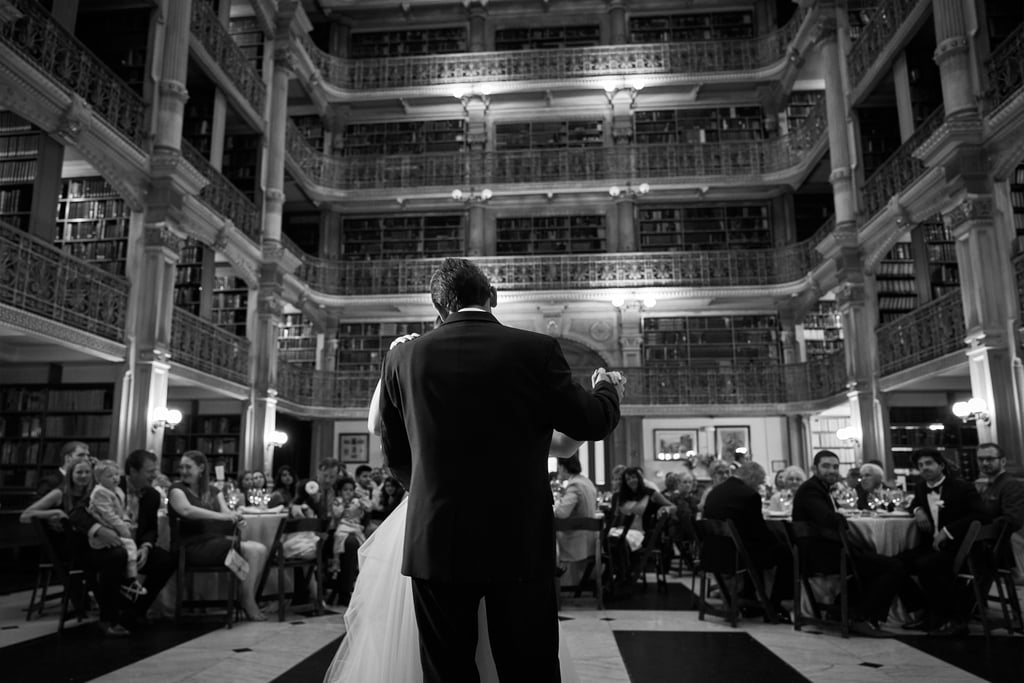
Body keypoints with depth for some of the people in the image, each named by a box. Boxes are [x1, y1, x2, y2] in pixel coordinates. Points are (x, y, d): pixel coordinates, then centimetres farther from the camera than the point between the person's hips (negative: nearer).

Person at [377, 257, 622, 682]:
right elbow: (593, 424, 2)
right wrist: (605, 388, 24)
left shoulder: (403, 356, 0)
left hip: (434, 544, 2)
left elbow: (393, 452, 10)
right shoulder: (537, 350, -7)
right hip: (520, 543, -1)